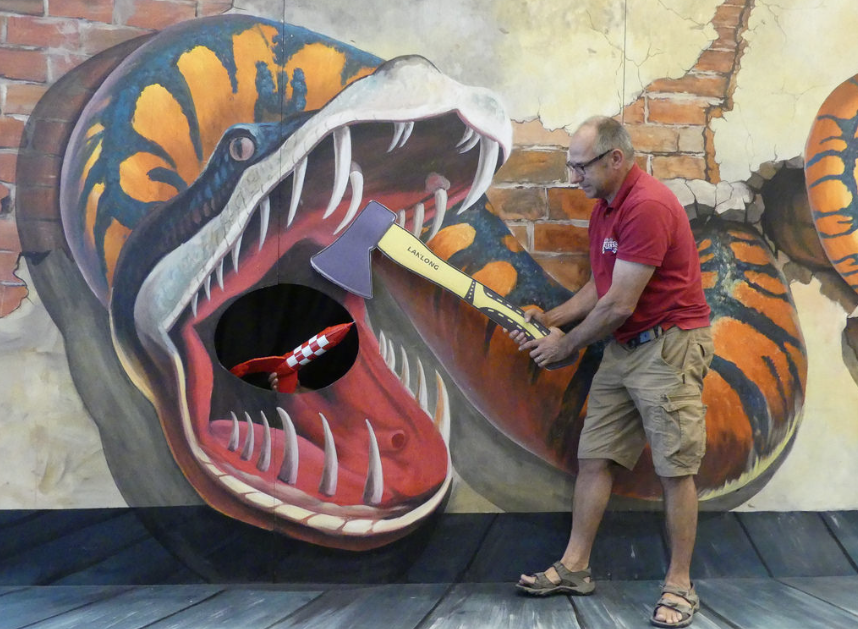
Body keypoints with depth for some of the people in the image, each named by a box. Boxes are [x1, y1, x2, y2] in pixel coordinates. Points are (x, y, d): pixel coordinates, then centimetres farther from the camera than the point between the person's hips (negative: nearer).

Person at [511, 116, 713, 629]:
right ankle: (575, 567, 18)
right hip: (624, 348, 10)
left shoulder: (648, 206, -21)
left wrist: (566, 346, -8)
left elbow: (619, 305, -21)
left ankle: (680, 584, 8)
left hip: (670, 345, -9)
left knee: (676, 468, -2)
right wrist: (550, 318, 7)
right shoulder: (604, 209, 11)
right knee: (595, 458, 9)